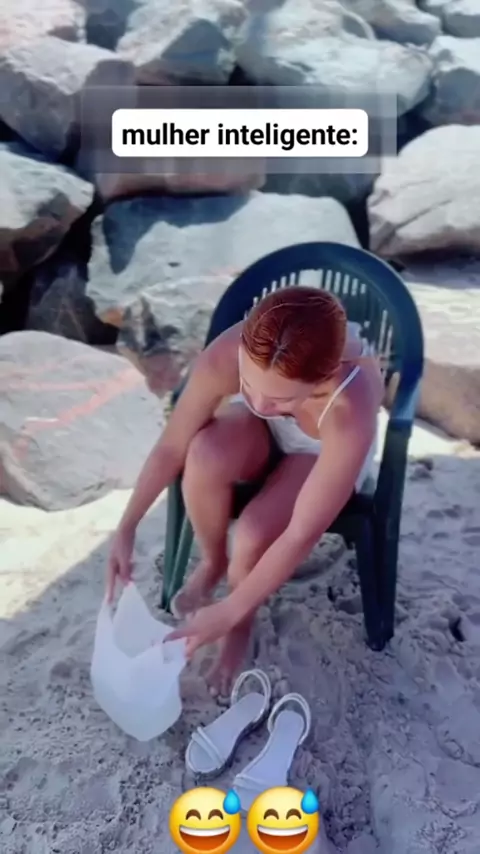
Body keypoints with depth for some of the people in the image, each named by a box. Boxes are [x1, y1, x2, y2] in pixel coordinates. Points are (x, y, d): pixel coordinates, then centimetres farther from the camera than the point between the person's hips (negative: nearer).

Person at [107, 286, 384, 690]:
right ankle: (212, 561, 0)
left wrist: (229, 612, -29)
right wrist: (127, 528, -16)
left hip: (321, 452, -2)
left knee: (254, 537, -28)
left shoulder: (350, 414, -42)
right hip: (260, 430, 3)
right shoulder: (226, 356, -35)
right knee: (205, 458, -32)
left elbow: (301, 536, -34)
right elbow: (170, 447, -20)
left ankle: (243, 623, 8)